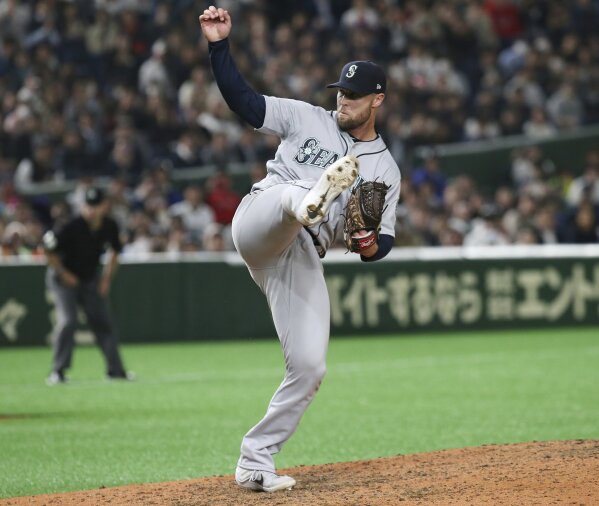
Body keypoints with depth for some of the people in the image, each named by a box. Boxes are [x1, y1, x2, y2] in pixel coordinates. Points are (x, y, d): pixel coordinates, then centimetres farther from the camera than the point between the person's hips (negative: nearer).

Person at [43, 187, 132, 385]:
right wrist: (63, 274, -13)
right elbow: (49, 251, -16)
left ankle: (115, 369, 11)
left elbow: (114, 251, 9)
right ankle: (58, 371, -12)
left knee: (103, 322, 3)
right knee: (67, 320, -19)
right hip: (63, 278, -5)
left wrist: (107, 278, 3)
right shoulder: (72, 227, -26)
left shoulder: (109, 226, -10)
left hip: (90, 278, 5)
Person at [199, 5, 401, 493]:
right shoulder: (307, 119, 14)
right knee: (291, 195, -36)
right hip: (259, 225, -2)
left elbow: (385, 239, 13)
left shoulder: (385, 169, 17)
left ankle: (256, 462, 4)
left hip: (303, 261, 2)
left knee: (310, 366, -7)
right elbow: (243, 100, 6)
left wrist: (371, 246, -12)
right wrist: (220, 45, -7)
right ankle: (312, 200, -76)